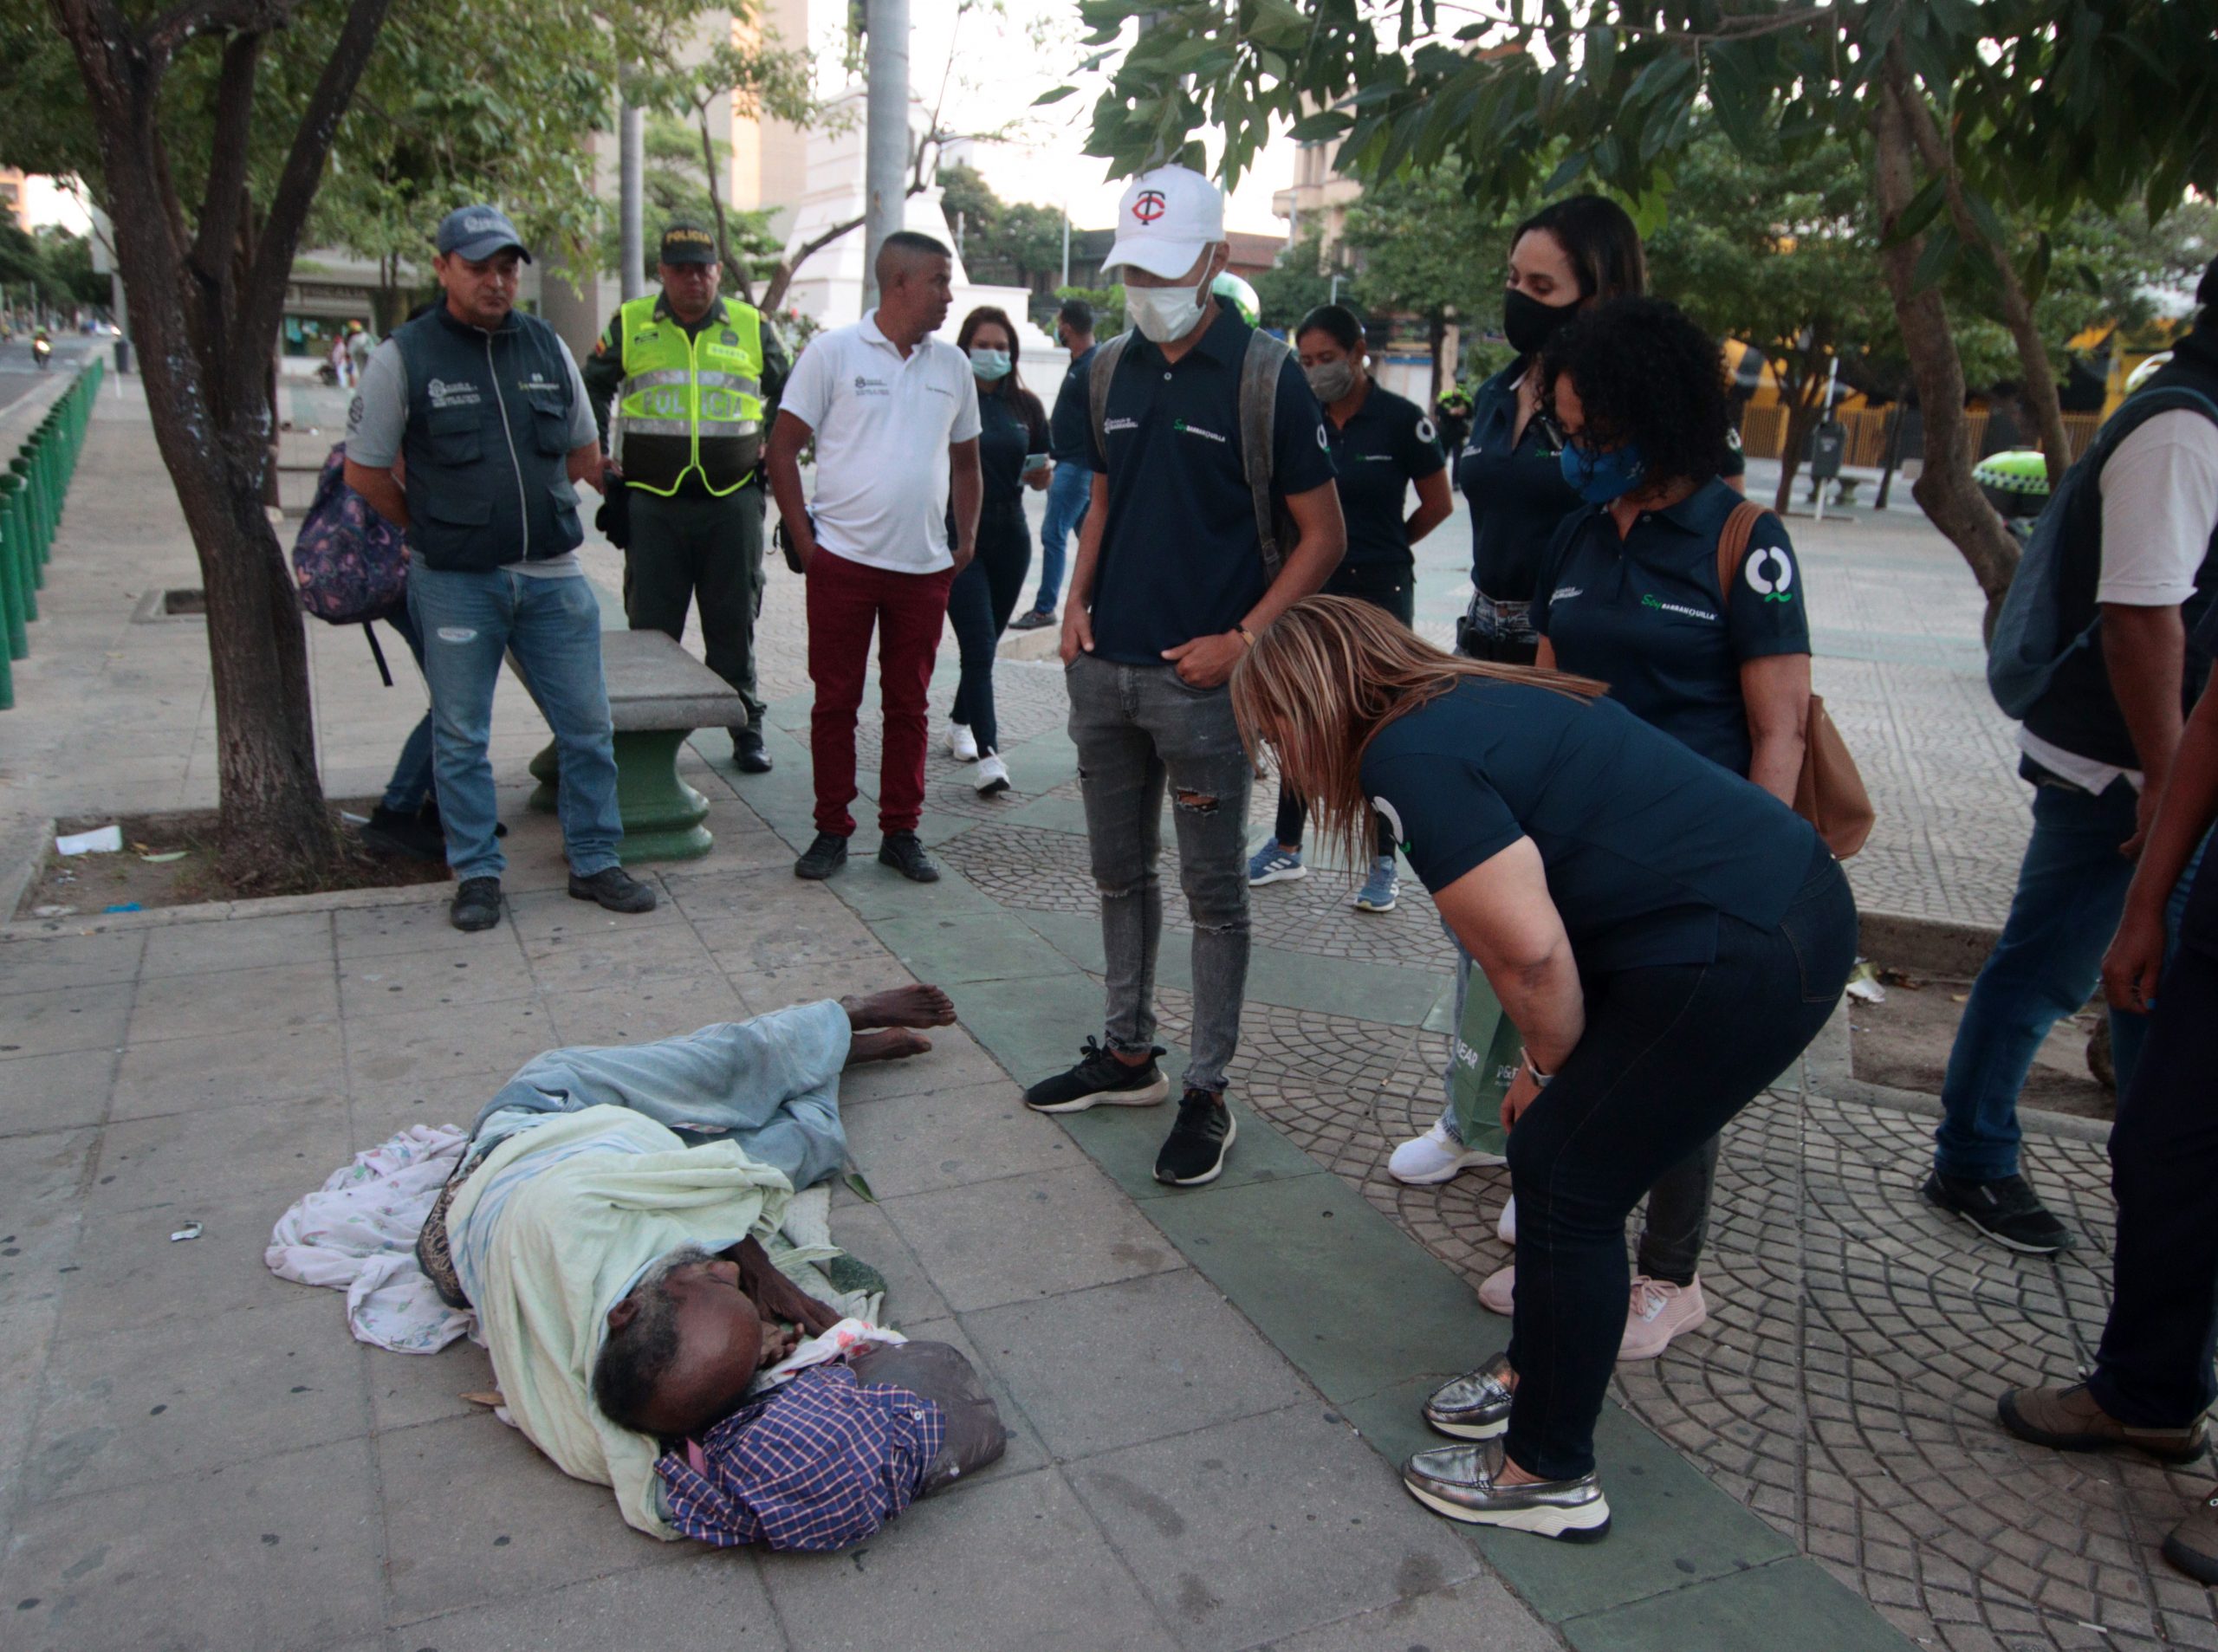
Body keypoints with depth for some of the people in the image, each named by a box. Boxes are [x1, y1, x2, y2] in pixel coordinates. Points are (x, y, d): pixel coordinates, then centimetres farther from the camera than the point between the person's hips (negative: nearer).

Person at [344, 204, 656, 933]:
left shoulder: (549, 347, 6)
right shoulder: (403, 357, -4)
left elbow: (584, 456, 17)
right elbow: (365, 470, 3)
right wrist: (435, 528, 9)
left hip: (553, 574, 3)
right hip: (455, 583, -3)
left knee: (588, 727, 5)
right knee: (461, 736, 7)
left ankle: (594, 862, 19)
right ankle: (477, 874, 19)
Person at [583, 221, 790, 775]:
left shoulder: (751, 327, 7)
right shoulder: (630, 324, 7)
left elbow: (788, 394, 20)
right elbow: (592, 388, 18)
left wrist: (774, 452, 9)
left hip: (732, 501, 0)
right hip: (653, 502, 0)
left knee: (734, 624, 6)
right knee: (651, 625, 4)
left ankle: (747, 730, 16)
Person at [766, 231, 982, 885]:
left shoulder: (952, 365, 10)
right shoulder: (834, 352, -2)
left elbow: (965, 461, 19)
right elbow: (783, 448, -1)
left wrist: (966, 540, 8)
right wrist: (803, 540, -7)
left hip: (925, 566, 3)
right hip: (843, 560, -3)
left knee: (908, 703, 8)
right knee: (835, 700, 5)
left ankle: (901, 832, 18)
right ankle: (831, 830, 16)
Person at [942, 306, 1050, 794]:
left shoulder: (1025, 405, 9)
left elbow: (1041, 477, 12)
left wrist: (1039, 473, -9)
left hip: (1009, 537, 4)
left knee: (986, 642, 15)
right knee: (979, 644, -12)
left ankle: (960, 723, 36)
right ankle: (987, 754, -13)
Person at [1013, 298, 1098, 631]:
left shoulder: (1093, 366, -16)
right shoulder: (1078, 363, 14)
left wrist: (1095, 476, -23)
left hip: (1077, 465, -10)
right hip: (1067, 463, 10)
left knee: (1053, 534, -8)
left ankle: (1044, 608, -2)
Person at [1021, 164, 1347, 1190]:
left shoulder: (1265, 376, -8)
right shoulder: (1113, 369, 10)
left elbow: (1323, 534, -6)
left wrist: (1243, 639, -16)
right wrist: (1077, 602, 4)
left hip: (1199, 678, -6)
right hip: (1103, 668, 6)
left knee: (1214, 892, 4)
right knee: (1120, 872, 16)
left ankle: (1206, 1093, 15)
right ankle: (1128, 1054, 32)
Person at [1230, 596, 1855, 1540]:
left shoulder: (1411, 760, -15)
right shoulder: (1465, 705, 14)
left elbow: (1530, 951, -20)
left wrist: (1554, 1066, 0)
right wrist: (1555, 1072, 15)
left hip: (1742, 959, -10)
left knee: (1568, 1185, 3)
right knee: (1549, 1154, 19)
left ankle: (1550, 1475, 20)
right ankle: (1535, 1372, 40)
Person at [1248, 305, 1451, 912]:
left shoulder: (1400, 419, -8)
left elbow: (1437, 505, 1)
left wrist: (1382, 547, 9)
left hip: (1380, 589, -4)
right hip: (1311, 585, 4)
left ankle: (1383, 862, 11)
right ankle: (1286, 847, 22)